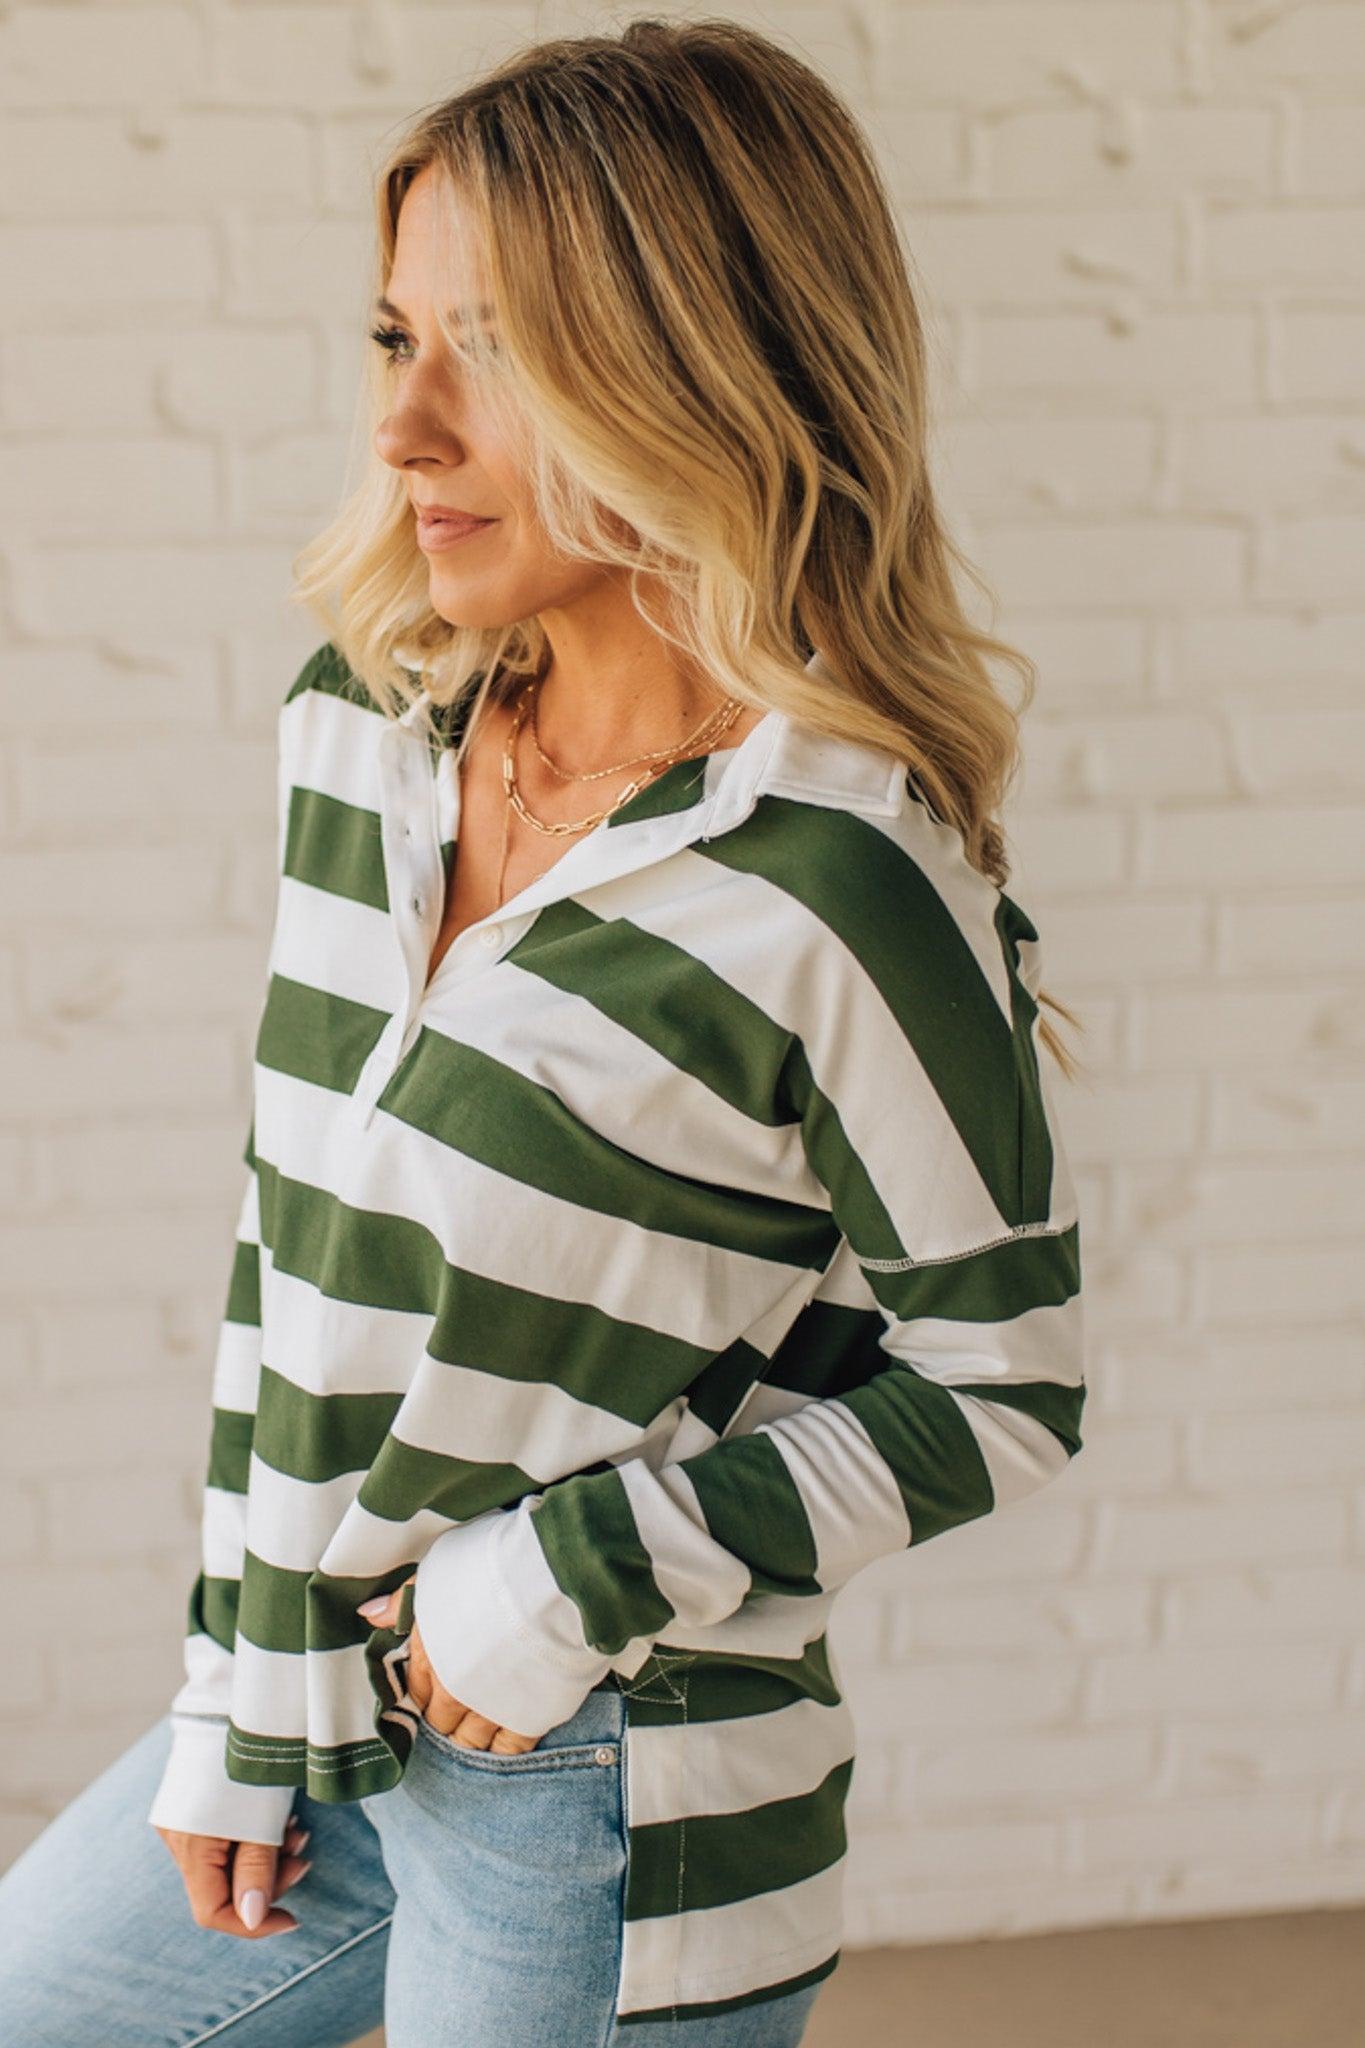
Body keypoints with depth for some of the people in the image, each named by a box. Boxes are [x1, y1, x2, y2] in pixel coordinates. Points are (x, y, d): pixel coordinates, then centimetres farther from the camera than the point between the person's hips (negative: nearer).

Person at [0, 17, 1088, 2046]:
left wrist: (582, 1580, -16)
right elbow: (286, 1249, 5)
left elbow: (998, 1392, -11)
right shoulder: (359, 727, -2)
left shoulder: (837, 890, -22)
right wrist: (237, 1699, 6)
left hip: (607, 1821, -6)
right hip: (321, 1720, 7)